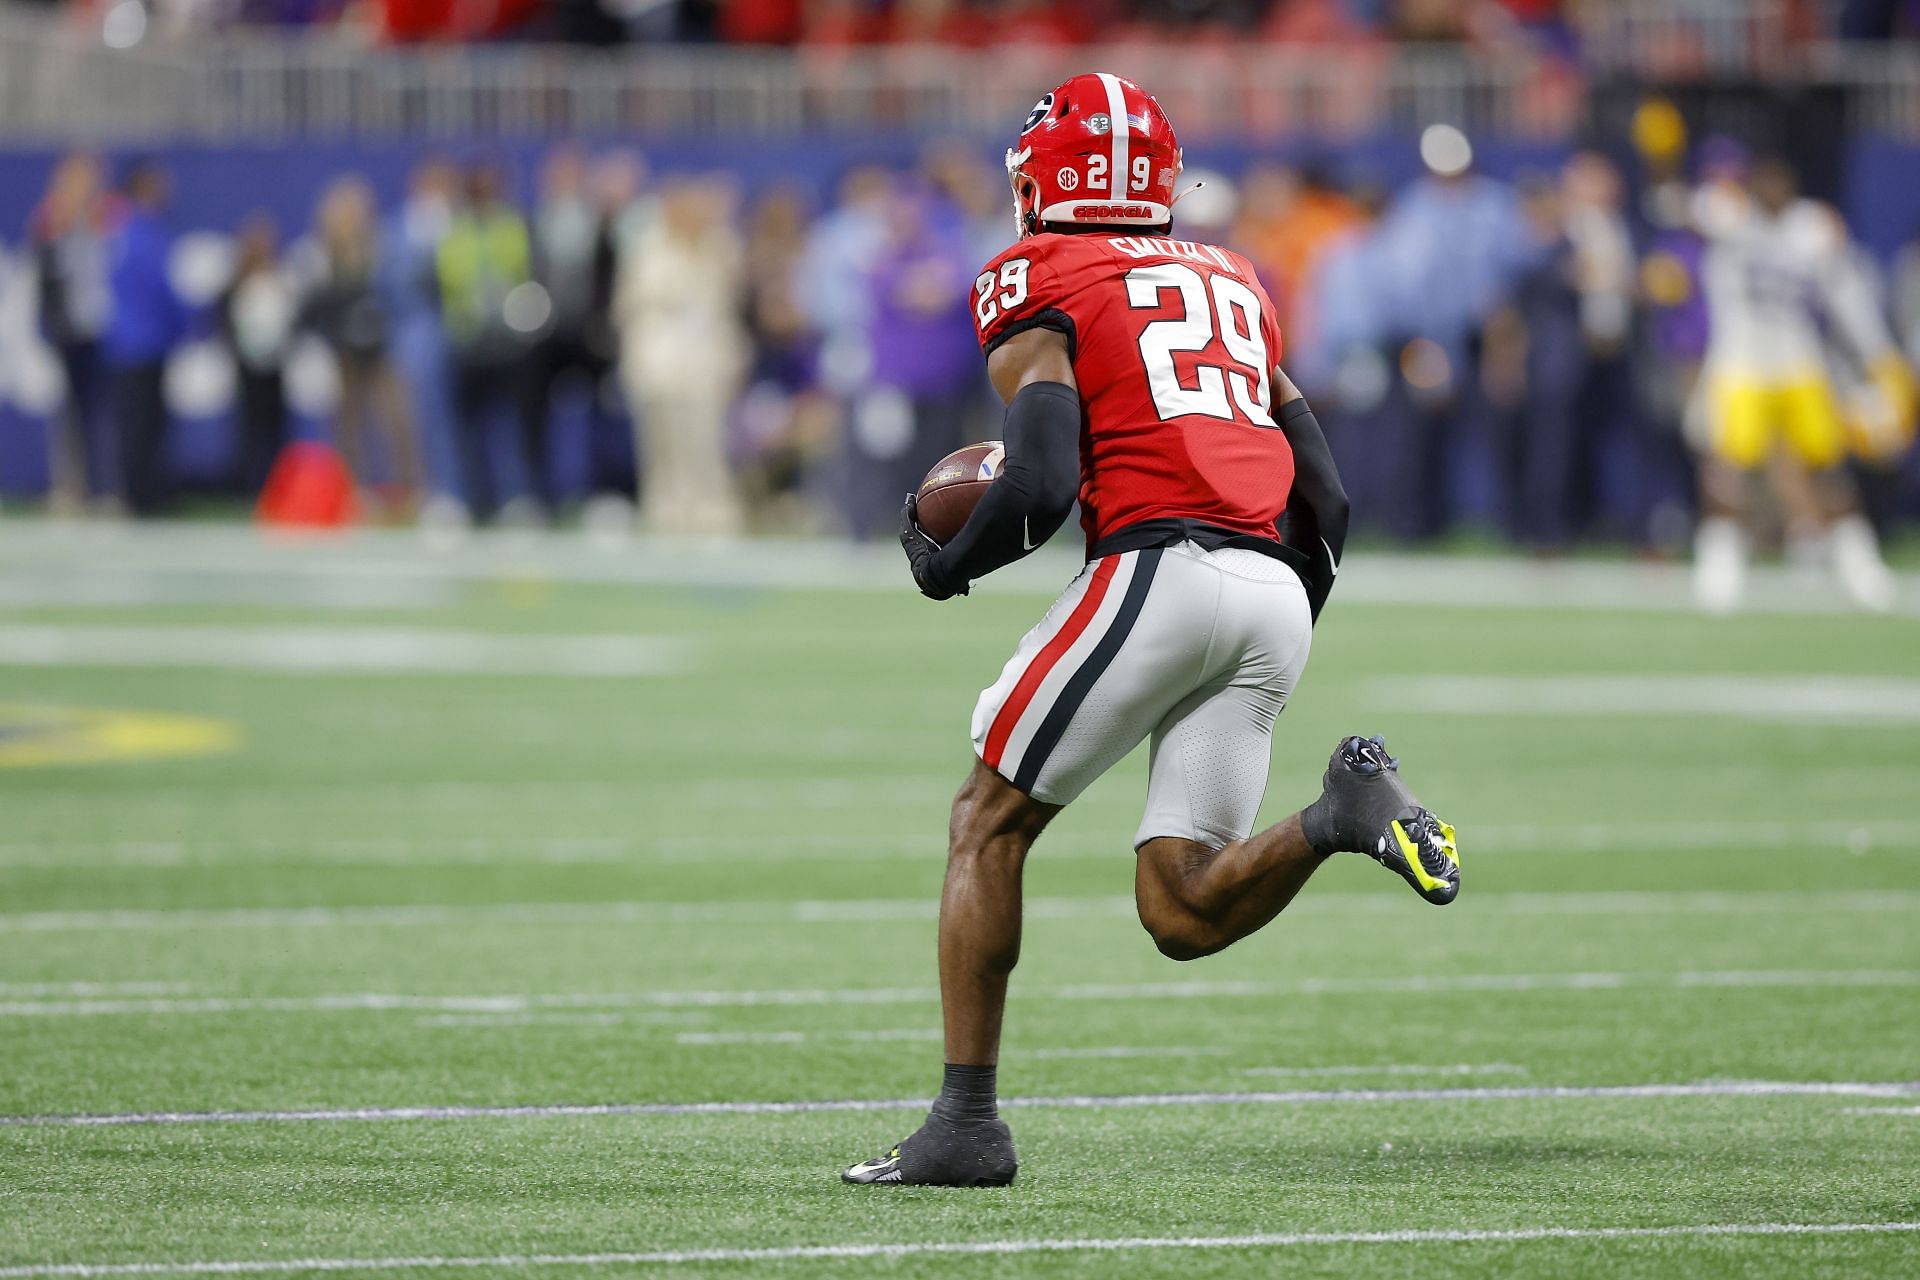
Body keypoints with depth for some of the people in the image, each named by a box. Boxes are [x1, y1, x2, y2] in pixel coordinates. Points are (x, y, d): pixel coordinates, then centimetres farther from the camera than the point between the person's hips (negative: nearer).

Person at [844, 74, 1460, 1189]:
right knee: (1182, 911, 7)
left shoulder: (1038, 288, 6)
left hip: (1160, 566, -6)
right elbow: (1326, 499, 21)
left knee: (989, 826, 9)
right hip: (1277, 595, 6)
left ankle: (967, 1121, 5)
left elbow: (1043, 487, -8)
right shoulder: (1231, 284, 26)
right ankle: (1346, 807, -17)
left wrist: (945, 564, 10)